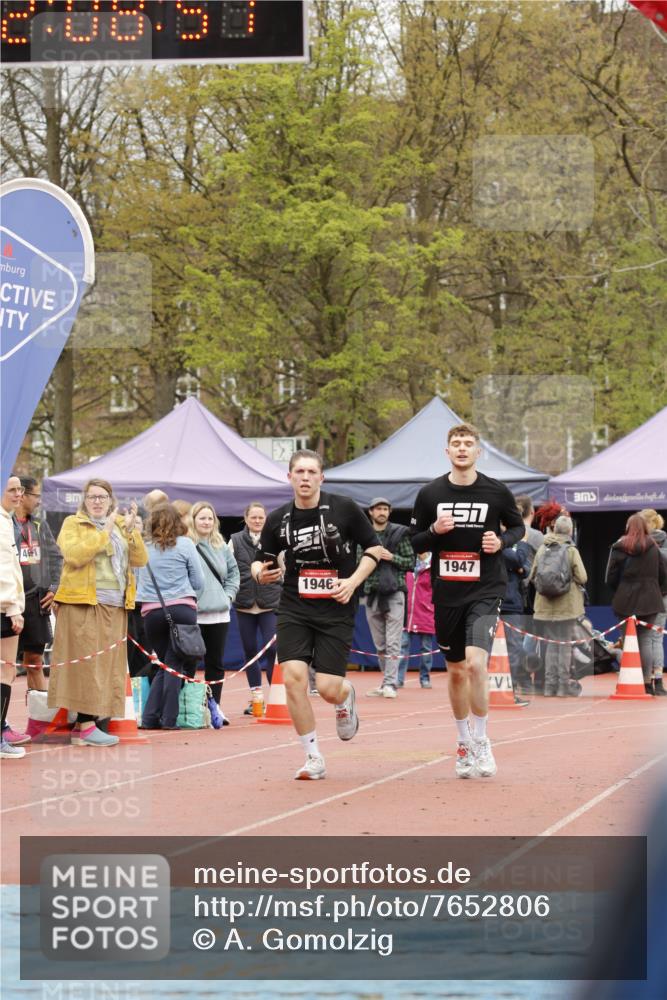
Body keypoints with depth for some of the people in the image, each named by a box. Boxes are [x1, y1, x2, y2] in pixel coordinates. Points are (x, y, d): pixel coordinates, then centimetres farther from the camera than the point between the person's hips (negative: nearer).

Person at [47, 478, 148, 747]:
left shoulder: (121, 525, 18)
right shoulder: (73, 523, 2)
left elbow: (140, 559, 7)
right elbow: (74, 555, -17)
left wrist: (131, 530, -6)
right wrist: (104, 532, -16)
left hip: (115, 607, 6)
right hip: (83, 603, -6)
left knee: (107, 664, 5)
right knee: (86, 662, -9)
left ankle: (98, 718, 9)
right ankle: (86, 725, -10)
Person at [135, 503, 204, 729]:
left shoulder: (144, 548, 8)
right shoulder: (185, 544, 2)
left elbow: (138, 583, 14)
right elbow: (198, 582, 5)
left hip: (151, 611, 3)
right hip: (182, 609, -3)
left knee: (164, 665, 14)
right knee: (175, 664, 1)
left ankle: (150, 717, 6)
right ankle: (169, 718, -3)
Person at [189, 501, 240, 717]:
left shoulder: (222, 547, 11)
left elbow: (234, 573, 20)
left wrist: (228, 595, 7)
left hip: (219, 613, 5)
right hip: (192, 615, -5)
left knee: (216, 663, 10)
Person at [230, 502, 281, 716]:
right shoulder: (235, 541, 5)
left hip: (270, 604, -2)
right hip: (244, 605, 2)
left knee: (271, 649, -10)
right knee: (249, 650, 8)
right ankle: (256, 697, 17)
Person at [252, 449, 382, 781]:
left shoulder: (344, 509, -5)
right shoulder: (278, 519, 2)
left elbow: (374, 548, 3)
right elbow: (260, 561, 13)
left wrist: (353, 581, -10)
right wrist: (261, 573, -11)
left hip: (336, 609, -2)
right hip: (294, 608, 2)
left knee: (328, 688, -8)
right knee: (293, 677, -15)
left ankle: (346, 698, 33)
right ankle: (313, 758, -1)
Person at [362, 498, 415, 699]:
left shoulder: (399, 533, 4)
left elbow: (411, 562, 3)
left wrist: (392, 557, -11)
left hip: (394, 593, -3)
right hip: (372, 593, 3)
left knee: (393, 643, -9)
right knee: (379, 645, 7)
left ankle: (390, 684, -12)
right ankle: (387, 681, 15)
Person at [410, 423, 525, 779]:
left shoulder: (496, 492, -2)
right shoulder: (430, 494, 1)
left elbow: (517, 526, 13)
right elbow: (415, 542, 7)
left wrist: (501, 541, -8)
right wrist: (435, 530, -14)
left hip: (485, 591, -3)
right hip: (446, 593, 3)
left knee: (475, 663, -20)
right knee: (456, 672, 12)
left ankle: (481, 741, -3)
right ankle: (464, 743, 30)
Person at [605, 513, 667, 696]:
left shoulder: (619, 548, -4)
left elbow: (611, 577, -3)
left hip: (626, 600, -2)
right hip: (649, 601, 2)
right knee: (646, 639, 4)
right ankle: (647, 681, -2)